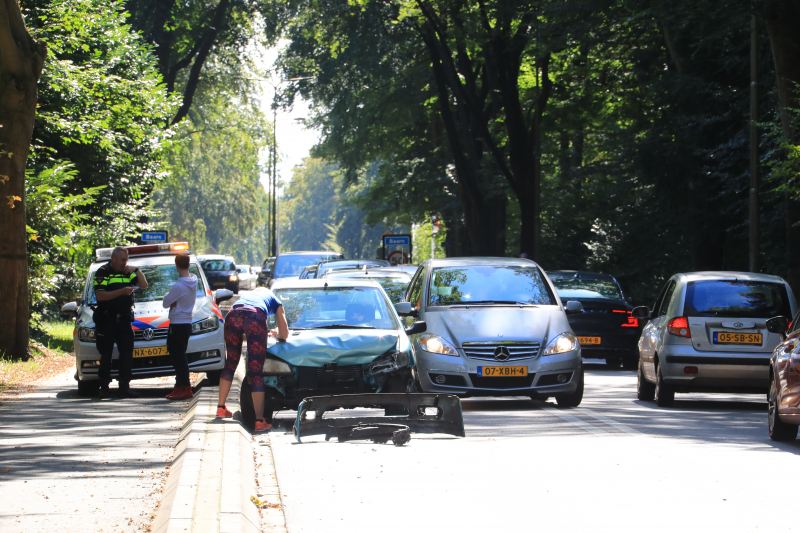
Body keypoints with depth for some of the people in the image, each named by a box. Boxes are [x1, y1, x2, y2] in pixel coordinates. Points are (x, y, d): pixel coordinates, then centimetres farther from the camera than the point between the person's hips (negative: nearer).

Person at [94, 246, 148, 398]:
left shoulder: (127, 273, 15)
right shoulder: (103, 272, -3)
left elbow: (144, 285, 16)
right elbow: (100, 295, -14)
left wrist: (136, 270, 2)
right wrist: (121, 292, -20)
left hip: (124, 320, 5)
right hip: (106, 321, -5)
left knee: (127, 354, -1)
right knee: (106, 355, 1)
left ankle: (124, 386, 1)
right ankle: (104, 387, 8)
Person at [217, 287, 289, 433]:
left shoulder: (246, 295, 43)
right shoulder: (275, 301, 34)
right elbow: (284, 335, 30)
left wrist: (264, 334, 55)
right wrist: (276, 334, 52)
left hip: (232, 316, 3)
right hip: (255, 317, -3)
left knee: (230, 363, 23)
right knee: (256, 370, -2)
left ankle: (221, 408, 33)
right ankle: (259, 421, -7)